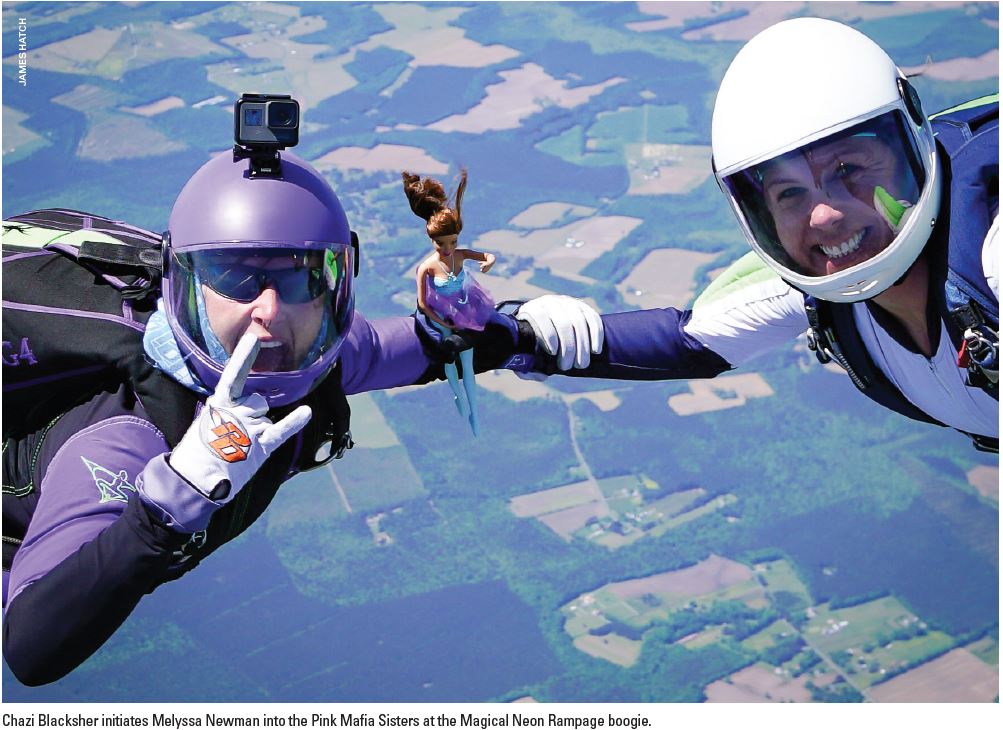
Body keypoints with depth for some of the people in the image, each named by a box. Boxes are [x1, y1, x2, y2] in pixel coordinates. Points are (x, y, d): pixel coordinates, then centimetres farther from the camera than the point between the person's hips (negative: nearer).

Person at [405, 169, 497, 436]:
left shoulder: (461, 255, -17)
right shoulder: (427, 268, -26)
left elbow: (490, 256, -8)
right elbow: (423, 304, -20)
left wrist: (489, 262, -32)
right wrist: (442, 324, -14)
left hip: (465, 317, 3)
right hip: (443, 322, -3)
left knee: (468, 367, 12)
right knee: (450, 365, 15)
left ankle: (475, 425, 22)